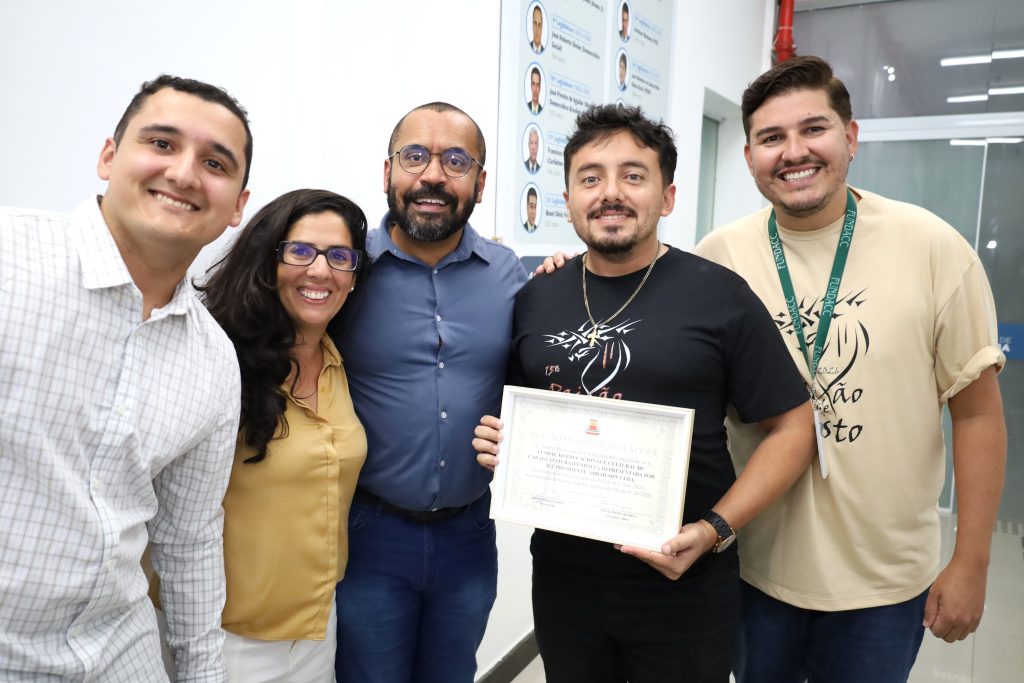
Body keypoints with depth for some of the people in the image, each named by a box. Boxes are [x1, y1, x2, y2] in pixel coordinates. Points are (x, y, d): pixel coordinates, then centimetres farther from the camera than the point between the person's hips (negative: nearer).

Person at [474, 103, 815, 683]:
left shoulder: (719, 295, -9)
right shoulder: (535, 299, 2)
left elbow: (793, 427, -7)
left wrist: (715, 531, -16)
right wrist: (499, 445, -8)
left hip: (683, 590, -3)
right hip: (561, 580, 4)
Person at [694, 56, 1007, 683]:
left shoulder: (933, 246, -10)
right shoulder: (719, 255, -8)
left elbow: (978, 412, -4)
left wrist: (972, 564, -3)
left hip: (886, 582, 0)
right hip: (756, 567, 1)